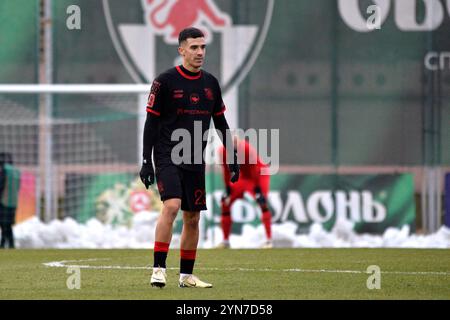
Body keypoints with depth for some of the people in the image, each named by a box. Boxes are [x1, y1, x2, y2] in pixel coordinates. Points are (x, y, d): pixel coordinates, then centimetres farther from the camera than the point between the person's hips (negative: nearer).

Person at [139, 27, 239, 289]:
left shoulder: (211, 83, 10)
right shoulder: (165, 81, -5)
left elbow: (220, 122, 18)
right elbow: (151, 123, -4)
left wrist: (232, 158, 12)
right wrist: (146, 162, -8)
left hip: (195, 161, 5)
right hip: (167, 157, -5)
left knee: (193, 218, 6)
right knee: (172, 205, -23)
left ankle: (186, 275, 16)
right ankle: (159, 269, -20)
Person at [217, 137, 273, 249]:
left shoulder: (247, 149, -31)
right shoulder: (223, 151, -15)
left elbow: (255, 169, -26)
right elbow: (226, 171, -2)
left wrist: (257, 190, -25)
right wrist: (227, 189, -2)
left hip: (260, 174, -6)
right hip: (243, 176, 6)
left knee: (262, 202, -26)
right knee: (225, 203, 1)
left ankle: (269, 240, -23)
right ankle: (225, 241, 12)